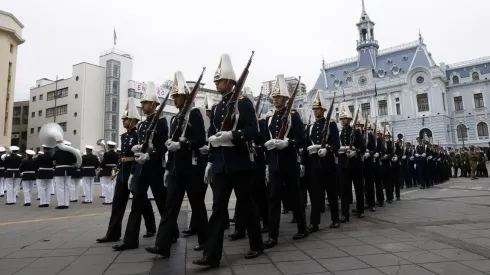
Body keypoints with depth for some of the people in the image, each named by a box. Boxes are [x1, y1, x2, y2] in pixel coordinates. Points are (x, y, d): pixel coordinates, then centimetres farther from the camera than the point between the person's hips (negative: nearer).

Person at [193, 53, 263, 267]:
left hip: (239, 164, -5)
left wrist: (231, 135, -27)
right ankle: (212, 255, 5)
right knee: (218, 208, 2)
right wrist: (210, 161, 14)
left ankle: (256, 245, 27)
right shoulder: (217, 108, 14)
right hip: (220, 165, 5)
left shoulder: (244, 103, -5)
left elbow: (253, 131, -14)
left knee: (245, 205, 7)